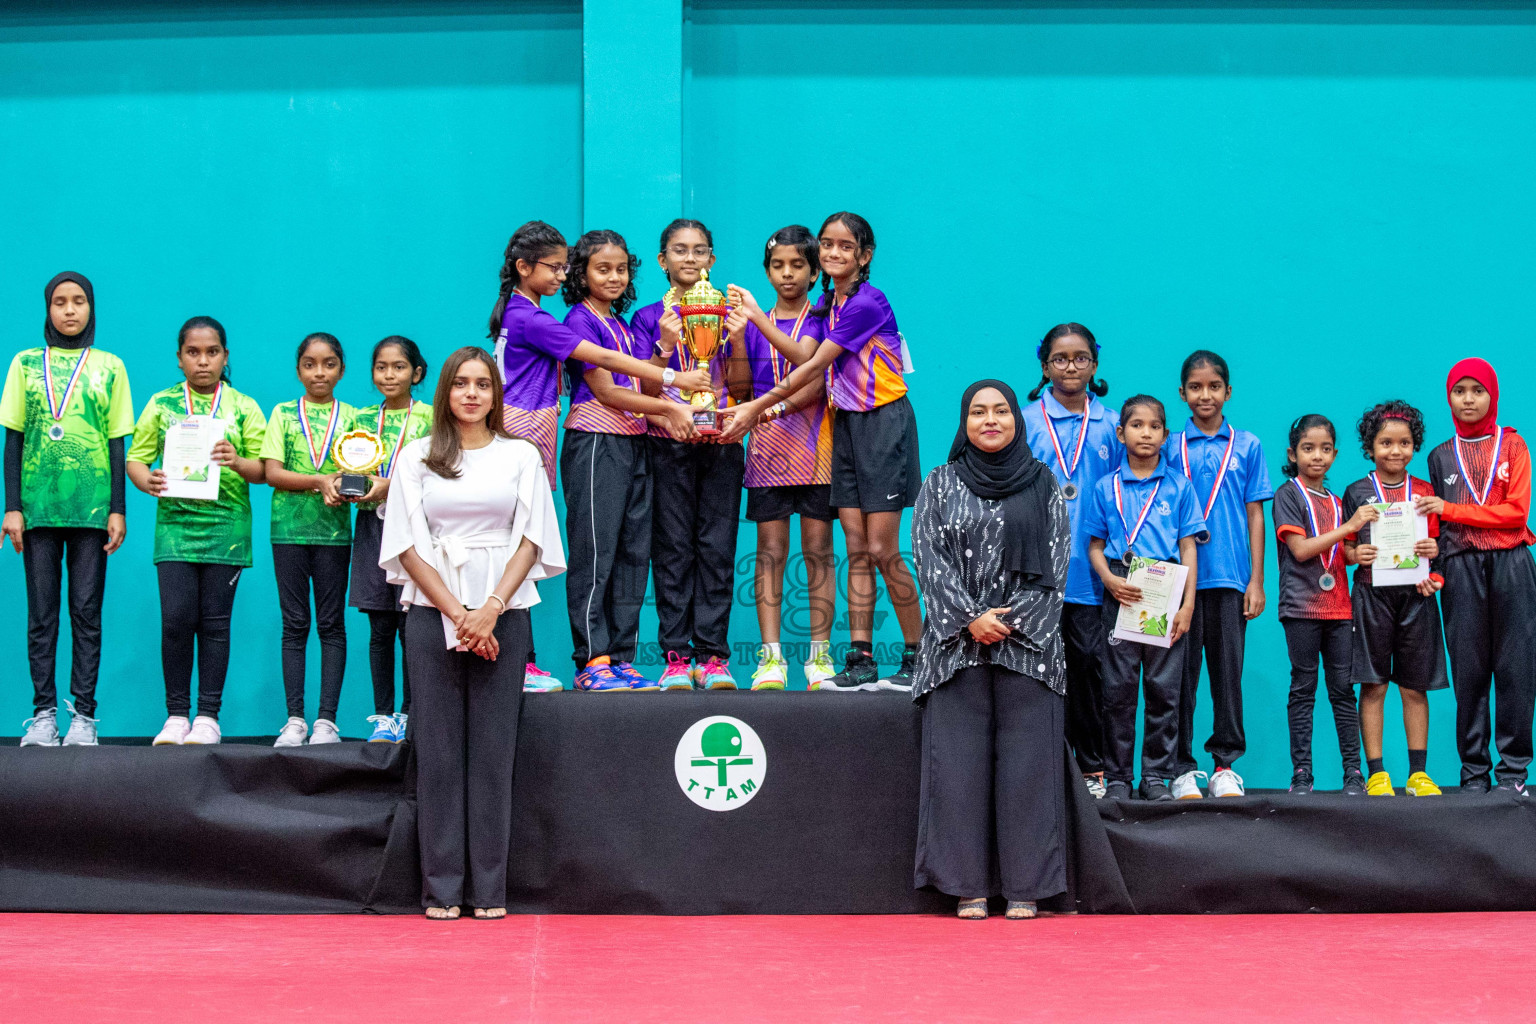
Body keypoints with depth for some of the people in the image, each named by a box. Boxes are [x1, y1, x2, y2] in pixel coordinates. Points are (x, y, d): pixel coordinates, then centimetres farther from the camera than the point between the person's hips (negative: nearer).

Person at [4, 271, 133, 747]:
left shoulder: (109, 367, 9)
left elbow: (117, 443, 8)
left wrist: (118, 509, 1)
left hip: (92, 506, 0)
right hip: (39, 505, 1)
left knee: (87, 611, -1)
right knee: (41, 613, 1)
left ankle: (84, 715, 1)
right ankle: (43, 714, 4)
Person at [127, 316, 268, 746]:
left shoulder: (244, 407, 9)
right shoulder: (161, 404, 10)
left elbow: (263, 469, 4)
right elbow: (135, 458, 8)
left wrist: (238, 462, -17)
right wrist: (148, 481, -14)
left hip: (225, 528, 0)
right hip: (174, 525, 0)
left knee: (215, 622, 1)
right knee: (176, 618, -8)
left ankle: (208, 716, 7)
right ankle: (176, 715, 3)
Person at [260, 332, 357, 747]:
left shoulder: (350, 416, 9)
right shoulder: (284, 413, 7)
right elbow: (272, 473, -1)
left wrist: (340, 488, -17)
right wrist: (320, 481, -13)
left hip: (334, 529, 0)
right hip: (290, 527, 0)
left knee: (332, 624, 0)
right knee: (294, 624, 2)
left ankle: (327, 719, 1)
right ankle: (295, 719, 4)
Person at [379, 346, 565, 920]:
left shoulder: (522, 457, 9)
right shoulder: (417, 458, 8)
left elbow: (531, 539, 2)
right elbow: (408, 545, 2)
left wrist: (491, 610, -11)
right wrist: (456, 614, -9)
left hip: (503, 617, 0)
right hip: (432, 615, 0)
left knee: (493, 749, 0)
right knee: (438, 750, -1)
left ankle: (490, 888, 3)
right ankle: (441, 888, 3)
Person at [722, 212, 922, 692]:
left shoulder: (867, 302, -16)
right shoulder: (828, 302, 11)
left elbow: (814, 368, -16)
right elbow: (803, 357, -1)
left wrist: (756, 407, -14)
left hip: (883, 424, -8)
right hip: (845, 424, 8)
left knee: (882, 550, -7)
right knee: (857, 550, 4)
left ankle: (918, 660, 3)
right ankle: (861, 662, 3)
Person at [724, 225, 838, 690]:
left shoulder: (823, 319, 4)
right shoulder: (755, 323, 12)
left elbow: (818, 378, -11)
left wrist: (781, 405, -26)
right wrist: (738, 337, -9)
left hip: (814, 445, -2)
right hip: (768, 446, 2)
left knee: (817, 549, -2)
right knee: (770, 550, -2)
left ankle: (819, 655, 1)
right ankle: (771, 656, -2)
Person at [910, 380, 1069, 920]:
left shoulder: (1043, 485, 9)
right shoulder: (940, 485, 10)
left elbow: (1055, 562, 3)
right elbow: (929, 557, 1)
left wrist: (1011, 618, -9)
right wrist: (971, 618, -11)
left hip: (1028, 644, 0)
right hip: (956, 643, 0)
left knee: (1025, 763, -3)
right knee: (960, 763, -3)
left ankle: (1024, 887, 2)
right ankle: (969, 886, 2)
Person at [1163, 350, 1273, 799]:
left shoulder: (1247, 446, 7)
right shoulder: (1171, 448, 6)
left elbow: (1255, 515, 7)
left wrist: (1257, 581, 2)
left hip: (1230, 577, 0)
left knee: (1228, 671, 2)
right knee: (1183, 673, 1)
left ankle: (1225, 765, 10)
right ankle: (1182, 767, 7)